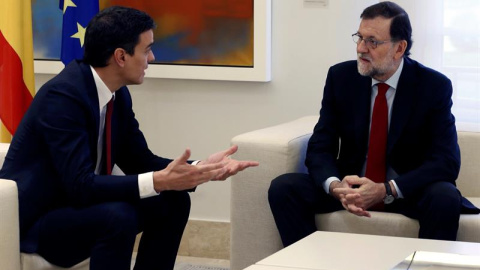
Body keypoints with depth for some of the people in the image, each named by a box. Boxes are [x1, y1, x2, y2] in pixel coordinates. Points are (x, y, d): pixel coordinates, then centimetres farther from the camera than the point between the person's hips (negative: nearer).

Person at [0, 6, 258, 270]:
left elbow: (140, 162, 6)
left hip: (79, 202, 9)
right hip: (32, 220, -9)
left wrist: (200, 168, -9)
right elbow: (81, 185, -32)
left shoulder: (118, 94, 1)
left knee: (173, 201, 0)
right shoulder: (62, 95, -26)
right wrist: (160, 180, -37)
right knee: (118, 216, -33)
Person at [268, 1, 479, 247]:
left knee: (445, 198, -34)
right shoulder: (340, 77, -3)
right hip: (351, 184, 3)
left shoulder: (434, 86, -10)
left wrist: (386, 190, -29)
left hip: (407, 190, -2)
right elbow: (319, 148, -4)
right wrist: (335, 186, -28)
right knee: (283, 187, -20)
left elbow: (446, 162, -15)